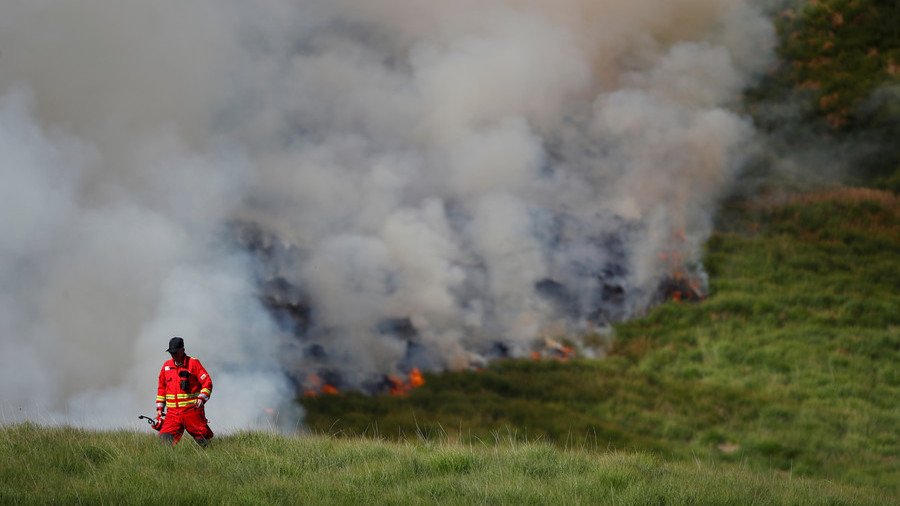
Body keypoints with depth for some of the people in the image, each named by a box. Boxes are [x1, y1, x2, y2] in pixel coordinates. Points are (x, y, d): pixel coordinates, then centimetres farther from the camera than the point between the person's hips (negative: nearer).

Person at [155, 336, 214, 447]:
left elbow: (207, 382, -3)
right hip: (173, 412, 3)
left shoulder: (193, 363, -2)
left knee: (203, 440, 2)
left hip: (192, 410, -3)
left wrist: (202, 398, -17)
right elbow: (162, 388, 21)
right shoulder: (167, 366, 12)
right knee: (165, 438, -15)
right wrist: (159, 408, 16)